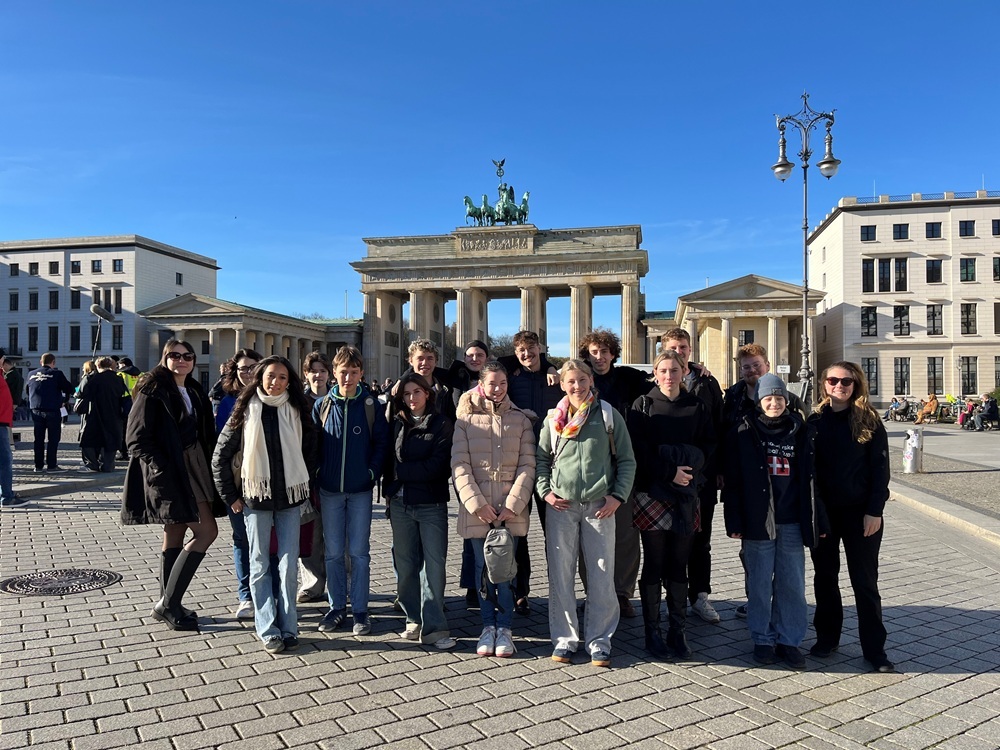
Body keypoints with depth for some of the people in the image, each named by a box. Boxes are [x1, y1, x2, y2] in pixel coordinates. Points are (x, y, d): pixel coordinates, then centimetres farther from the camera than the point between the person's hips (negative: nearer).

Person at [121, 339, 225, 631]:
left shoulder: (195, 393, 15)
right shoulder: (153, 391, -8)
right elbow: (137, 437, -14)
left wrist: (208, 469, 6)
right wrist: (161, 471, -21)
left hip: (193, 469, 8)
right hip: (170, 472, -8)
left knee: (175, 536, 13)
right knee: (207, 531, -11)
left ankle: (168, 606, 23)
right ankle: (168, 603, -2)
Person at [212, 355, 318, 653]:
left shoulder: (297, 411, 2)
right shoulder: (246, 411, -3)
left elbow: (311, 450, 11)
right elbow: (220, 456, 1)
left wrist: (304, 486, 6)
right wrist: (230, 496, 1)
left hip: (290, 498, 1)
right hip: (256, 498, -1)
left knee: (289, 566, 3)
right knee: (260, 565, 5)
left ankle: (288, 627, 14)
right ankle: (268, 630, 14)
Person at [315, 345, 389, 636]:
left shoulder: (371, 405, -3)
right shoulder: (322, 405, 2)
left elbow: (381, 443, -1)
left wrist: (372, 472, -9)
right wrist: (317, 475, -1)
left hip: (360, 490, -2)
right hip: (329, 491, 2)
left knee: (359, 552, 4)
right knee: (333, 552, 9)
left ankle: (360, 609, 15)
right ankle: (337, 607, 22)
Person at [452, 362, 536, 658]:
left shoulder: (521, 419, 6)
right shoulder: (466, 419, 5)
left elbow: (527, 466, 1)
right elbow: (459, 465, -2)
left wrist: (514, 504, -10)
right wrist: (476, 503, -12)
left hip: (512, 508, 0)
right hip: (476, 508, 0)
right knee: (484, 568, 6)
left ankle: (504, 628, 13)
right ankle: (488, 625, 20)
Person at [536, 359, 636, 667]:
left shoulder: (609, 416, 3)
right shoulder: (553, 419, 8)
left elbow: (626, 460, 5)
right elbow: (541, 458, 14)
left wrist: (618, 495, -5)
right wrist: (545, 491, 0)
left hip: (600, 507, -1)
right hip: (561, 507, 2)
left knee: (602, 577, 3)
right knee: (560, 576, 5)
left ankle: (599, 640, 16)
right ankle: (564, 637, 19)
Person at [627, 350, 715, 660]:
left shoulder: (697, 407, 10)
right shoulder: (643, 405, 2)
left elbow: (709, 447, 5)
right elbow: (638, 450, -6)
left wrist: (690, 468, -12)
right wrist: (670, 471, -15)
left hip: (687, 495, 2)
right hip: (652, 493, -2)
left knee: (678, 565, 8)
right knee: (654, 564, 3)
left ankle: (677, 630, 17)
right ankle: (652, 631, 12)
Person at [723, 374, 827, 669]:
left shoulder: (802, 433, 7)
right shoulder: (744, 434, -1)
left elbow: (812, 479, 9)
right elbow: (732, 481, -2)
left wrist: (818, 520, 6)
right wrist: (735, 521, -7)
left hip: (793, 522, 2)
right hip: (758, 520, -2)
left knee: (793, 584, 7)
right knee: (760, 583, 6)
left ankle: (788, 640, 19)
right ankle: (762, 639, 19)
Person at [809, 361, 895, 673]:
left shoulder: (869, 422, -3)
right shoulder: (815, 421, 3)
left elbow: (880, 468, -4)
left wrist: (875, 510, -10)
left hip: (859, 512, -2)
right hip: (822, 511, 2)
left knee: (865, 580, 4)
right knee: (825, 577, 12)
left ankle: (874, 649, 13)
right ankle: (827, 636, 26)